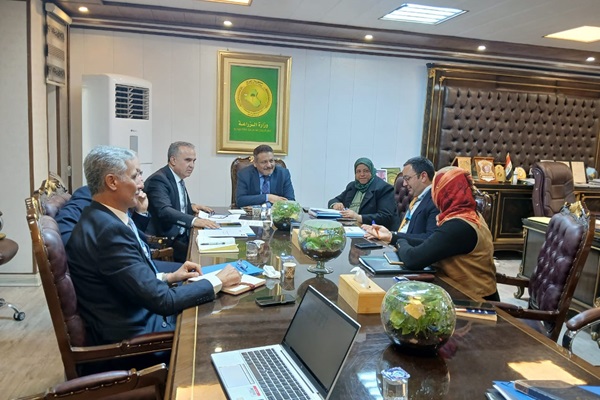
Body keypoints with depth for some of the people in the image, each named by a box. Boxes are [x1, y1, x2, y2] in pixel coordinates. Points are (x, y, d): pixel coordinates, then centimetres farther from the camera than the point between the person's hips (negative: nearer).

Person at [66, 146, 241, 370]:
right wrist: (218, 282, -15)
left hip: (137, 317, 9)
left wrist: (169, 277, 3)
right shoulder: (109, 230, -27)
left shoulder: (102, 217, 3)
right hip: (129, 337, -9)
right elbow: (162, 300, -25)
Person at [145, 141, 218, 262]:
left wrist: (190, 206, 8)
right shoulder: (158, 179, -15)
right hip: (165, 240, -8)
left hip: (182, 235, 8)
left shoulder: (178, 178, 12)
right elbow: (164, 210, -30)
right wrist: (193, 220, -42)